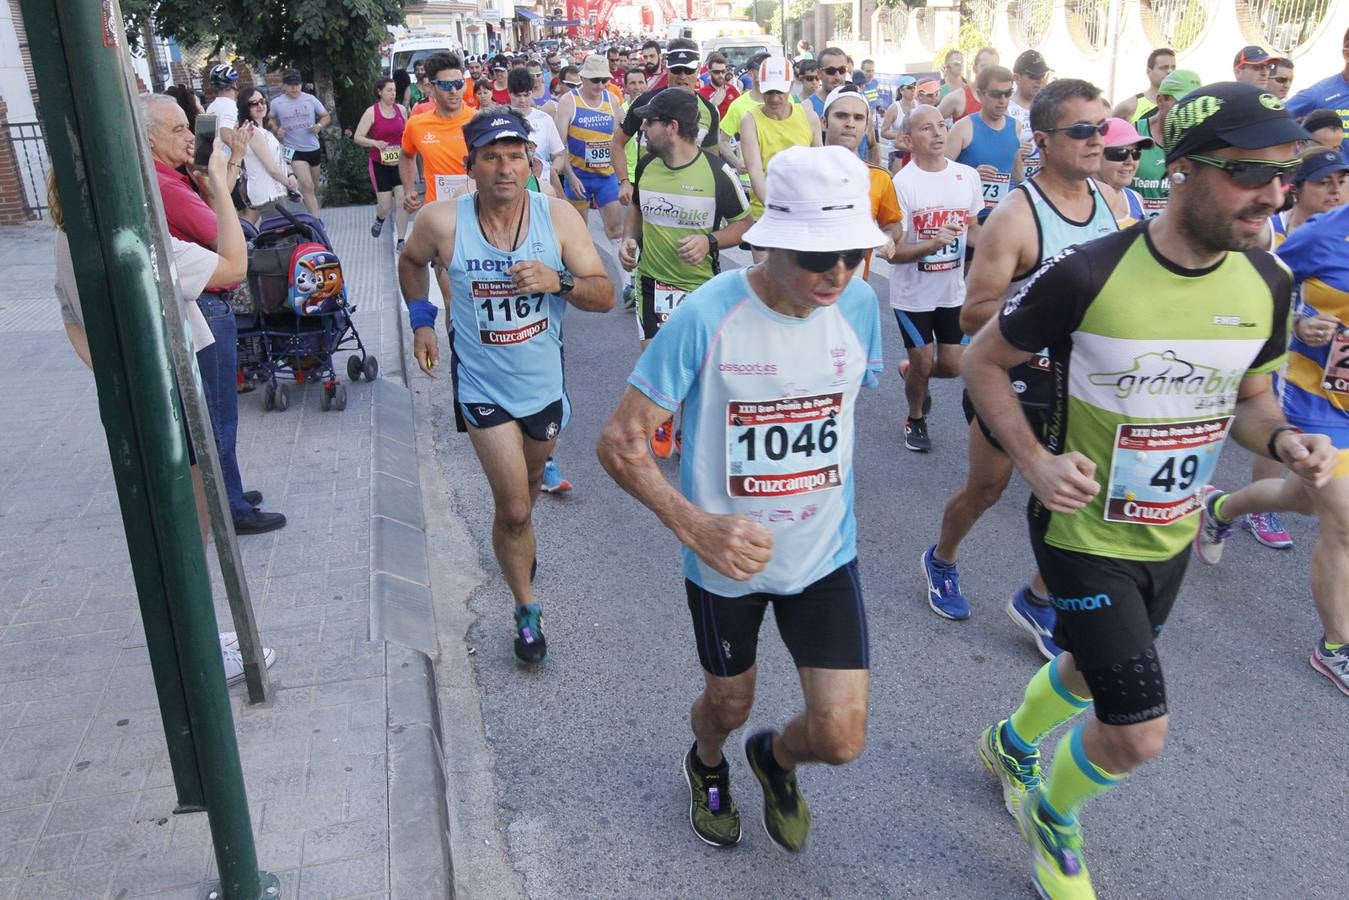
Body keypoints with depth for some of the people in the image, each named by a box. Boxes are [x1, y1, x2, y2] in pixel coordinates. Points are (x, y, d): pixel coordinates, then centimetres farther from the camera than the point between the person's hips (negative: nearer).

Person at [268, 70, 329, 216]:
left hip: (314, 149, 3)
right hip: (294, 150, -3)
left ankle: (314, 218, 40)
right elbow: (271, 120, 15)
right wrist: (277, 129, -6)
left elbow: (326, 117, 6)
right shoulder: (276, 103, -4)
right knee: (307, 186, -18)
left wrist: (320, 125, -15)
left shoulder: (310, 99, -3)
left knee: (314, 187, 19)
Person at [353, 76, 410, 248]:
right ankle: (379, 219, 40)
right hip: (380, 164, -2)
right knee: (385, 205, 3)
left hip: (400, 163, 2)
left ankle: (400, 241, 3)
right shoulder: (371, 112, -8)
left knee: (402, 202, -7)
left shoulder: (401, 110, 2)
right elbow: (358, 137, -8)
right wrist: (375, 143, -23)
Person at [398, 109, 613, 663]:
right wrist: (421, 320, 0)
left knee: (529, 481, 26)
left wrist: (560, 282, -32)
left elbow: (605, 296, -15)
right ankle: (526, 612, 13)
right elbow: (411, 263, 8)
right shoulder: (441, 222, -16)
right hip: (483, 384, -2)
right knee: (513, 507, -6)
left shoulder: (559, 217, -15)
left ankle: (515, 540, 59)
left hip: (545, 381, 3)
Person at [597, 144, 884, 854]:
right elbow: (620, 441, -20)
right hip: (726, 558, -2)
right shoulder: (706, 317, -24)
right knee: (729, 705, 20)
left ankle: (775, 757, 40)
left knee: (840, 739, 1)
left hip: (824, 554, 3)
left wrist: (821, 493, 10)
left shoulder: (858, 304, -11)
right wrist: (695, 524, -34)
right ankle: (707, 766, 59)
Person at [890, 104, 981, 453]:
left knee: (953, 366, 6)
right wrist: (931, 244, -32)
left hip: (954, 291, 4)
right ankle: (916, 418, 34)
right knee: (923, 362, 4)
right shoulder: (901, 184, -17)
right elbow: (890, 251, -18)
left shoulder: (968, 176, -2)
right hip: (912, 294, -4)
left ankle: (911, 372, 40)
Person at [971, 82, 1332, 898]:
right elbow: (985, 362, -11)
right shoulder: (1088, 275, -23)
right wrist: (1035, 459, -24)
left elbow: (1250, 400, 8)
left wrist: (1286, 441, -15)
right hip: (1085, 529, -6)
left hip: (1173, 533, 6)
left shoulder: (1268, 283, -6)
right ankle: (1053, 813, 29)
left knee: (1095, 668, 26)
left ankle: (1010, 744, 57)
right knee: (1139, 733, -5)